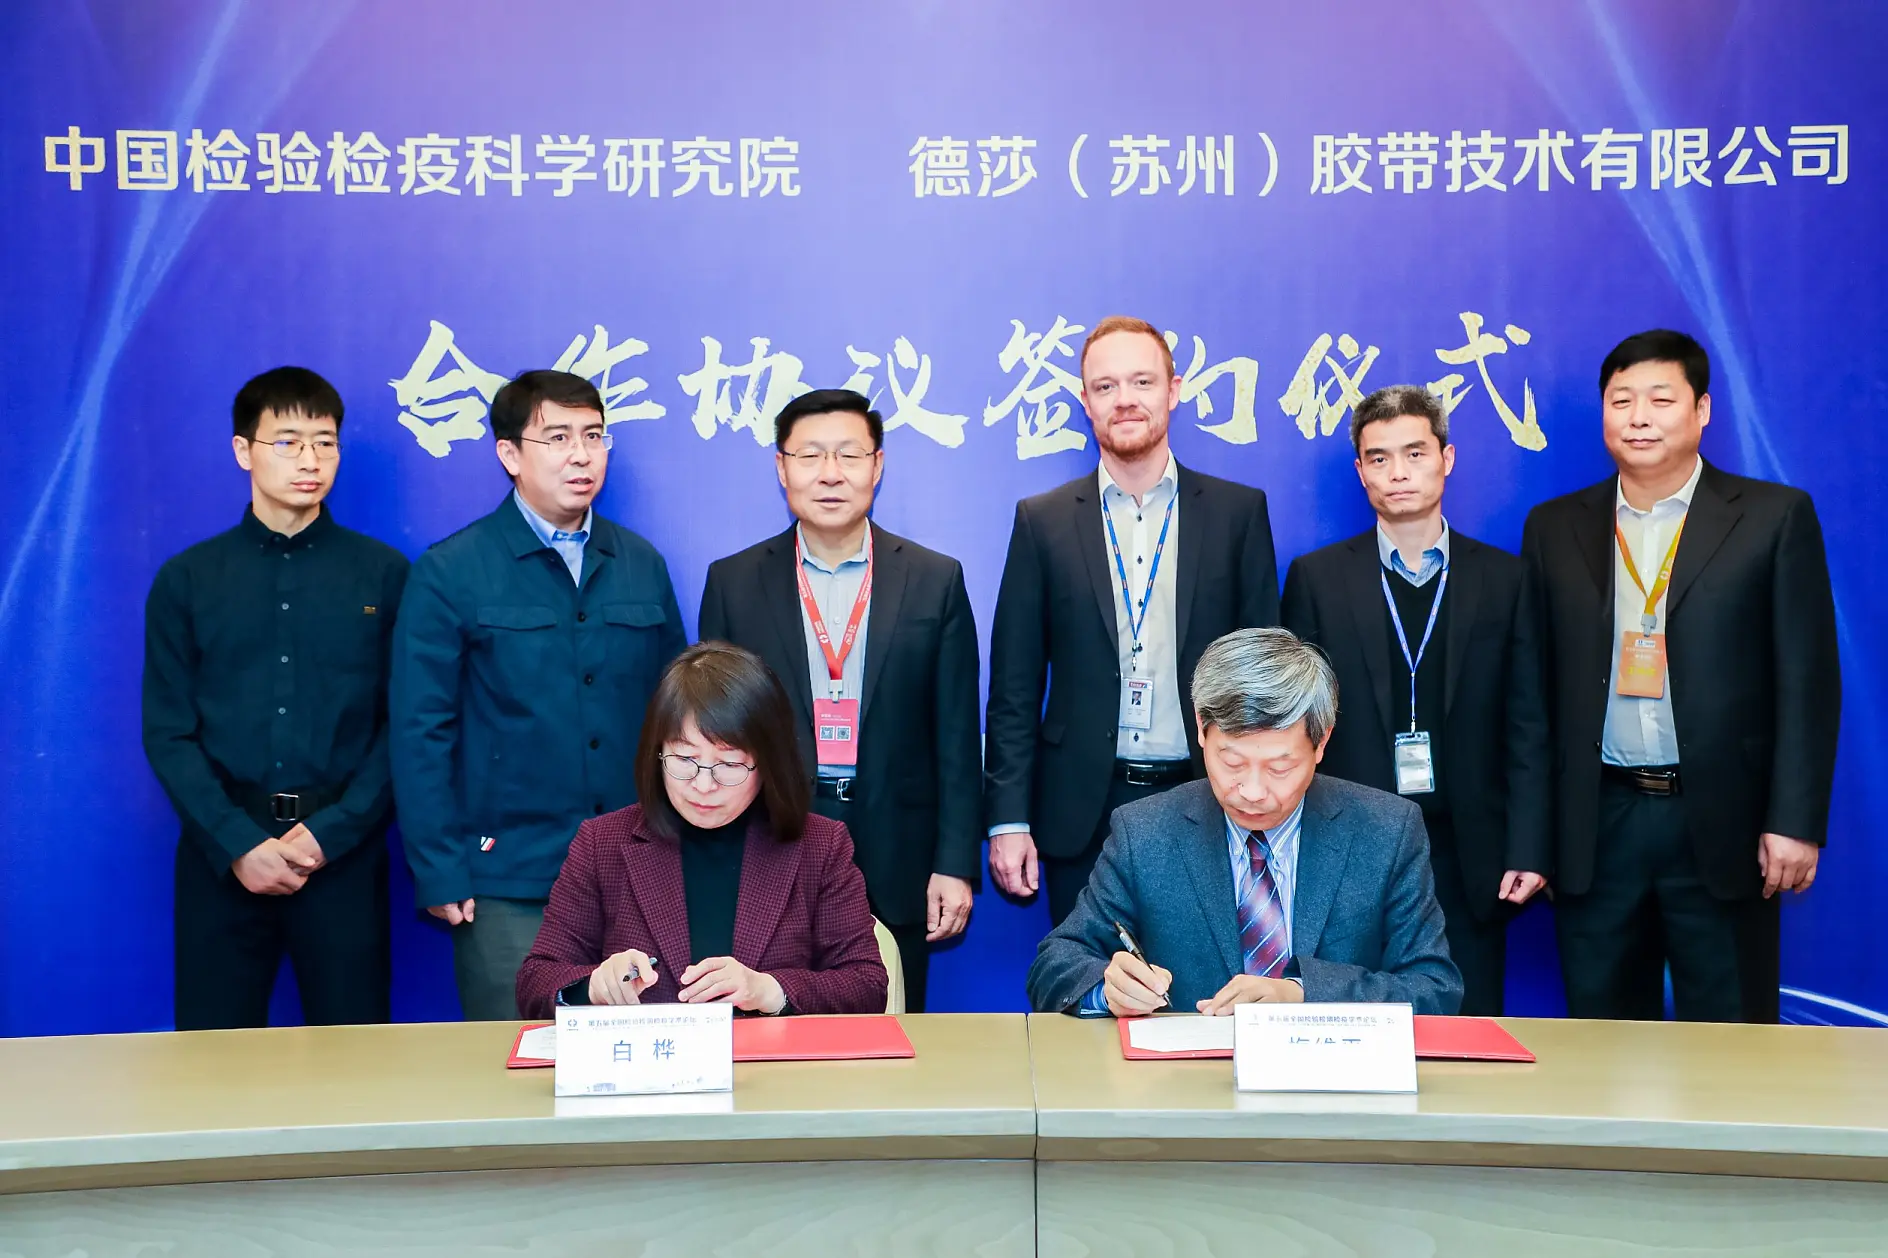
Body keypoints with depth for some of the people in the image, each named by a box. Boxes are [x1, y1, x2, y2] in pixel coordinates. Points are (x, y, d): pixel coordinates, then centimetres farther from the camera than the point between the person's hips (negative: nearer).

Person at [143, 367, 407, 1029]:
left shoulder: (383, 573, 4)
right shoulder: (186, 579, 7)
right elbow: (168, 733, 3)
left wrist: (330, 832, -10)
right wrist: (238, 843, -9)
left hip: (344, 848, -1)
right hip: (222, 849, 1)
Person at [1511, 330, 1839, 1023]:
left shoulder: (1774, 517, 2)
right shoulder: (1555, 528, 9)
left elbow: (1808, 680, -1)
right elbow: (1535, 690, 7)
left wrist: (1796, 821, -7)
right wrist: (1530, 831, 3)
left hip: (1721, 826, -2)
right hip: (1596, 828, 2)